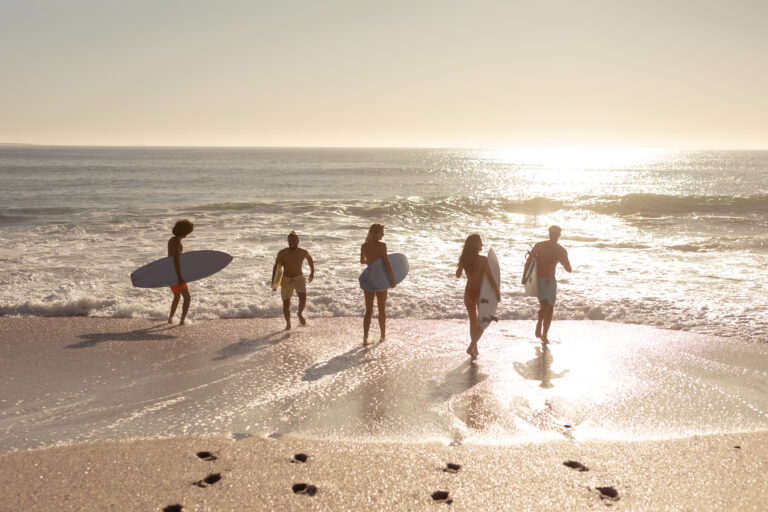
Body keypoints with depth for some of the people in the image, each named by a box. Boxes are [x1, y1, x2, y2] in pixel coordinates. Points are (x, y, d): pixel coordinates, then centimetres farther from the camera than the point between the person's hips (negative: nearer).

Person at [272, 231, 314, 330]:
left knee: (303, 299, -22)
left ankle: (300, 314, 11)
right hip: (286, 280, 0)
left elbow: (310, 258, 12)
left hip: (299, 278, 0)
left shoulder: (303, 252, -9)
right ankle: (288, 324, 28)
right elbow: (276, 267, -13)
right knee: (286, 304, 3)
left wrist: (312, 272, 20)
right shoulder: (282, 253, -14)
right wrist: (273, 281, -23)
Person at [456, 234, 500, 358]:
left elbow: (458, 275, 7)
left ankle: (475, 349, 30)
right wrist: (498, 292, -9)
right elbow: (490, 278, -21)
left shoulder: (464, 259, -6)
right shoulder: (482, 260, -21)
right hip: (480, 292, -4)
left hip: (468, 292, 4)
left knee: (473, 321, 21)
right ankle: (471, 347, -2)